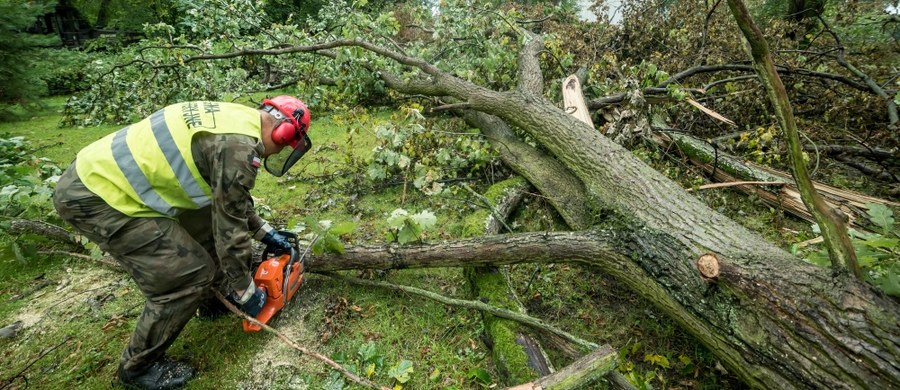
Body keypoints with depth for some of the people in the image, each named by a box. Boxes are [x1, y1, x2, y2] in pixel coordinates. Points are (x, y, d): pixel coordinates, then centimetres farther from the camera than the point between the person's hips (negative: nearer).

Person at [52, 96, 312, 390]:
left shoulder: (234, 119, 8)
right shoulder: (239, 147, -22)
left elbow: (233, 200, 20)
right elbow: (231, 228, -15)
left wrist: (265, 232, 23)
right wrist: (246, 291, -1)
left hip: (102, 173, 10)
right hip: (94, 197, -10)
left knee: (210, 215, 17)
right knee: (192, 272, -7)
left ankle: (213, 296, 37)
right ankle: (138, 366, 18)